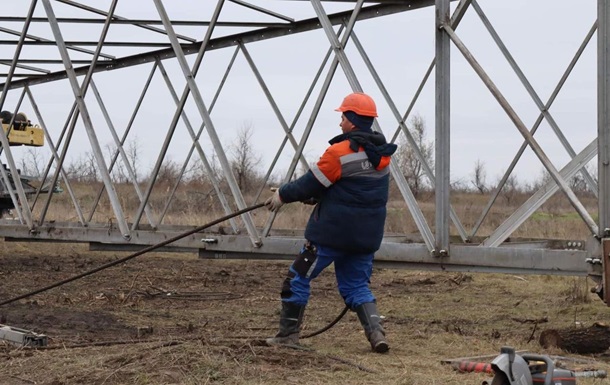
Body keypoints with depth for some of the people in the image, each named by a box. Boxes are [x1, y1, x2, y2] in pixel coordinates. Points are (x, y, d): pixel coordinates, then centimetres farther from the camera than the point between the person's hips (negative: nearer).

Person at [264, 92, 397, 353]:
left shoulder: (339, 152, -16)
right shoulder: (382, 155, 8)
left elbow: (312, 183, -9)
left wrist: (283, 195, 9)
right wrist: (312, 196, 21)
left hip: (332, 232, -7)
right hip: (367, 235, 7)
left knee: (298, 278, 8)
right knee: (356, 285, 16)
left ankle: (287, 335, 15)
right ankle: (376, 331, -3)